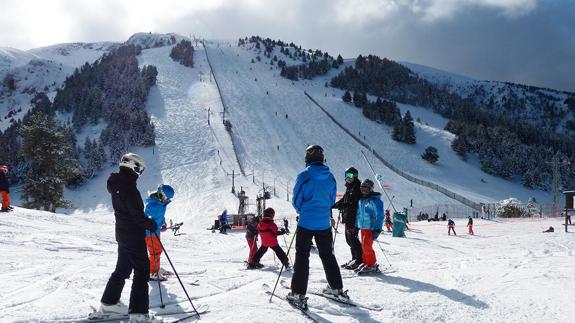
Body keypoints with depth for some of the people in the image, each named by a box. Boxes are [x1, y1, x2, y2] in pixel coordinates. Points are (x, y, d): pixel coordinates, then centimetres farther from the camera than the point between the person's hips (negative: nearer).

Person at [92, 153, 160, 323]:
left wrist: (147, 222, 14)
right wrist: (152, 225, -8)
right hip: (134, 236, -9)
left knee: (122, 269, 21)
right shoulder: (129, 188, -22)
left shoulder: (117, 186, 8)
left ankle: (109, 304, 31)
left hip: (122, 234, 9)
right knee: (142, 272, -4)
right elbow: (138, 215, -23)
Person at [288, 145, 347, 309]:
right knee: (327, 255, 18)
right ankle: (337, 288, 27)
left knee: (302, 257, 2)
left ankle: (298, 294, -1)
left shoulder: (304, 175, -14)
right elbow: (332, 200, 10)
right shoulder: (330, 177, 1)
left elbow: (296, 200, -6)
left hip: (306, 223, -4)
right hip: (324, 223, 5)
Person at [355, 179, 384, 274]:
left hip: (371, 228, -8)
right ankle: (366, 262, 21)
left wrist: (377, 230, -18)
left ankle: (372, 264, -2)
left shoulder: (375, 200, -11)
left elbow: (380, 216, -14)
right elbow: (359, 213, 22)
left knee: (366, 245, -12)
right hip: (363, 227, 8)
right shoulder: (361, 200, 12)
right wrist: (356, 226, 20)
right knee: (364, 246, 10)